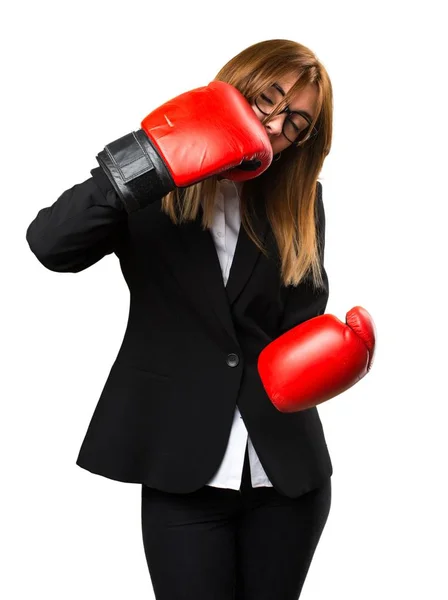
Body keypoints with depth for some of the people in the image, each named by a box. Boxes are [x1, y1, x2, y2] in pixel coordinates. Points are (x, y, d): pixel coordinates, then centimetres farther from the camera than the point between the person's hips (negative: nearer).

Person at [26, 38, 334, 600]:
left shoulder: (300, 205, 6)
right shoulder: (152, 193, -5)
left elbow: (301, 326, 3)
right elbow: (50, 245, -22)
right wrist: (151, 163, -31)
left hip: (288, 467, 4)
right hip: (183, 468, -3)